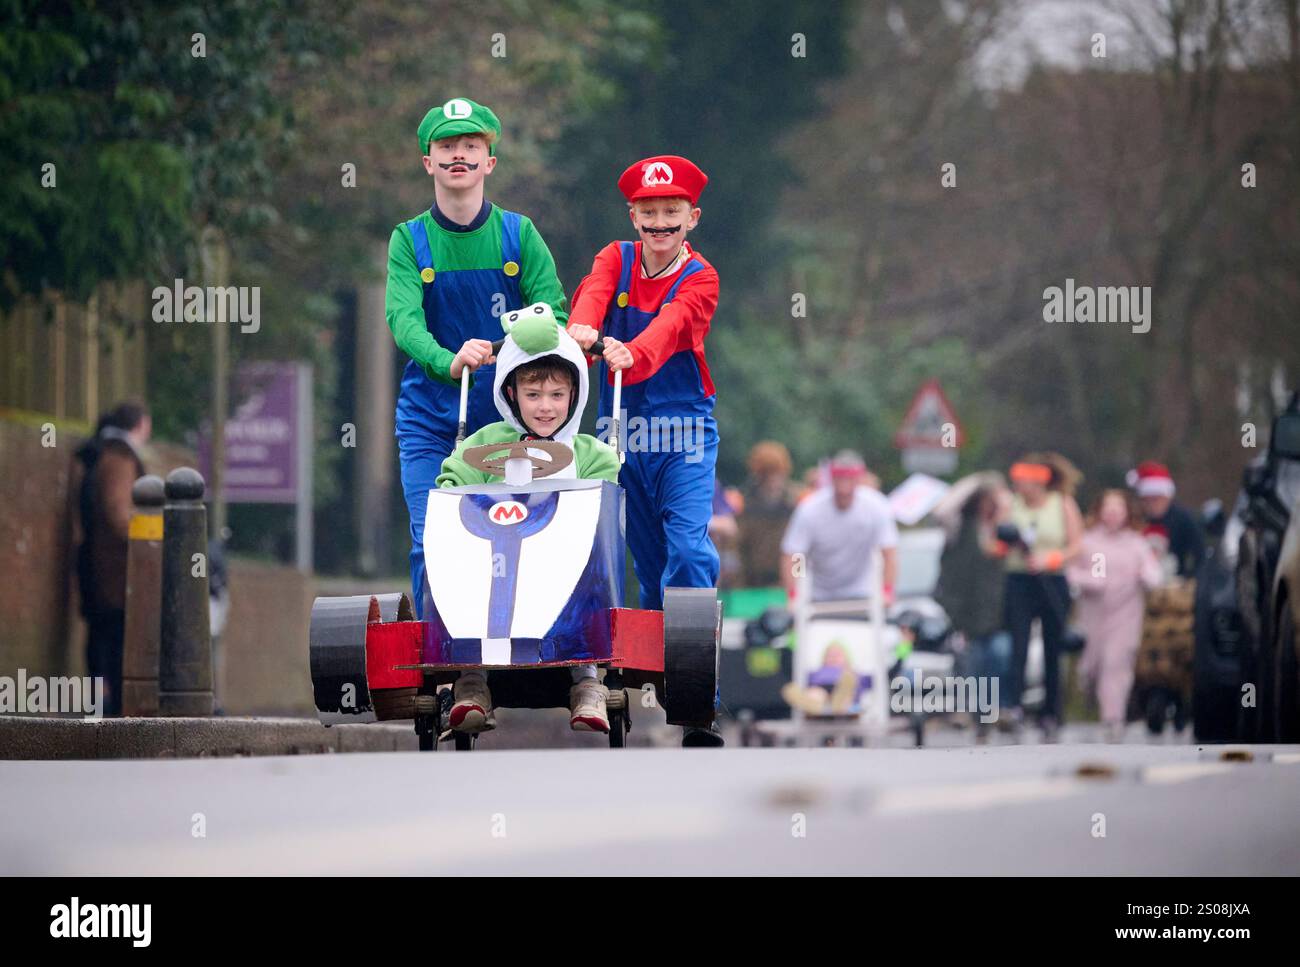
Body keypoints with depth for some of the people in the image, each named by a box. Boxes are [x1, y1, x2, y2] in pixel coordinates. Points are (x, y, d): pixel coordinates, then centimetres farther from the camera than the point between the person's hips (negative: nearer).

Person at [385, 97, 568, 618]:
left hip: (508, 419, 0)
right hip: (430, 423, 0)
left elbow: (553, 310, -6)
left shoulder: (518, 234, 3)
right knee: (432, 546, -10)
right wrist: (448, 362, -36)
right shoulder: (409, 240, 1)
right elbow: (403, 319, -15)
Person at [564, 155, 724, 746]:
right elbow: (594, 293, -15)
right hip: (621, 431, 3)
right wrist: (581, 328, -39)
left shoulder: (699, 279, -4)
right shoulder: (616, 260, 7)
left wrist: (632, 353, -45)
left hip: (683, 433, -3)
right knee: (648, 560, 5)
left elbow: (671, 325, -24)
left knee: (689, 550, -17)